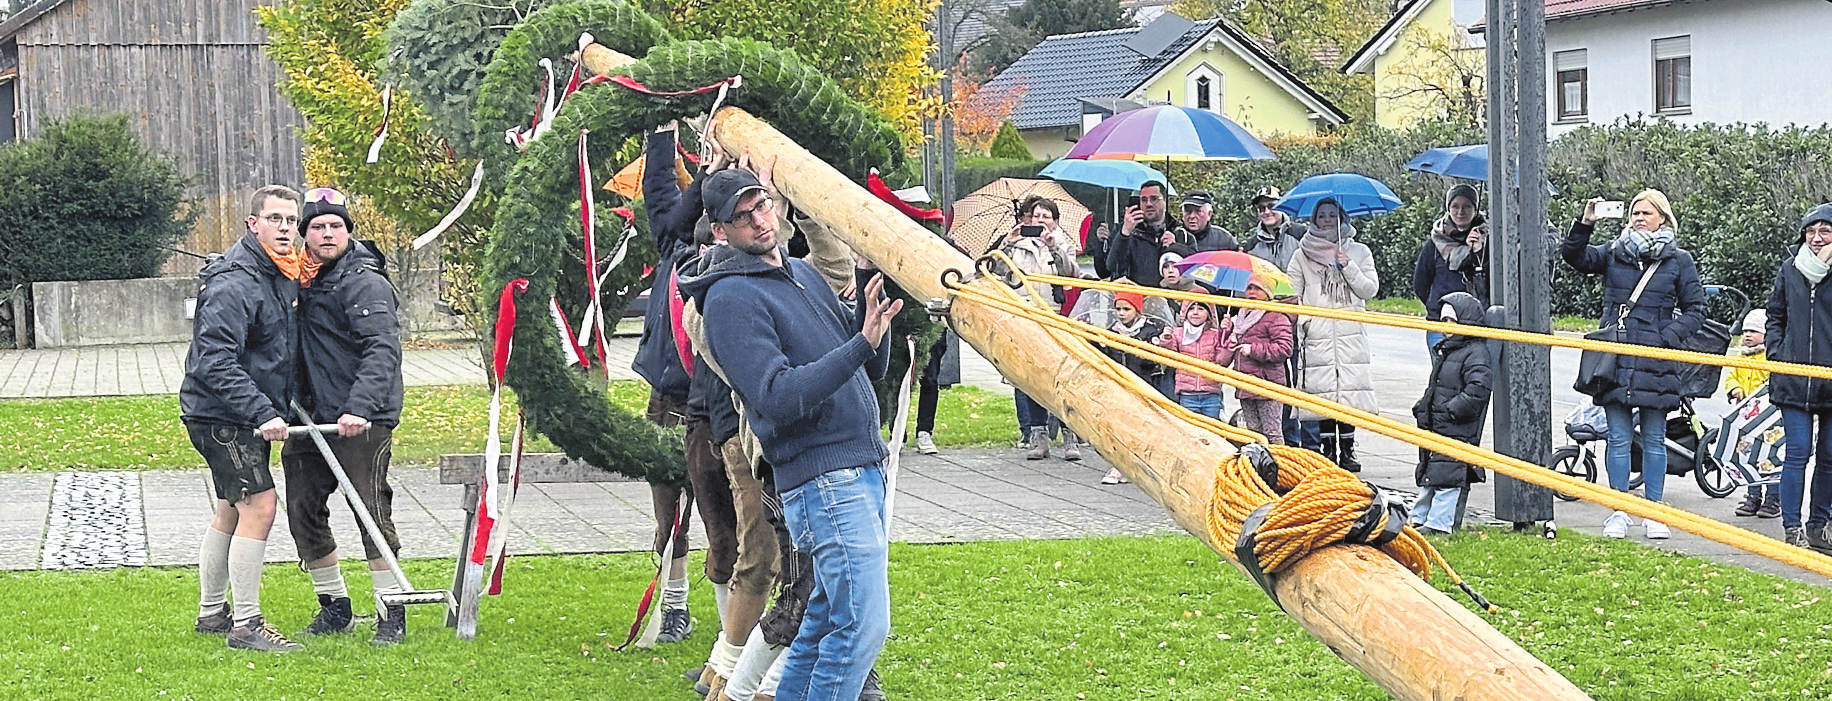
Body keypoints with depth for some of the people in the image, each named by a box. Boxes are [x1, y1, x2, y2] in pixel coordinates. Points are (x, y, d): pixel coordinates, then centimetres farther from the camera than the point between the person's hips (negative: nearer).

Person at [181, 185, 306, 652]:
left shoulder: (285, 276, 8)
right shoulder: (234, 285, -22)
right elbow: (213, 362, -29)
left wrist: (286, 403, 16)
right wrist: (262, 412, -33)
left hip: (247, 415, 10)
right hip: (219, 415, -10)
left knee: (232, 510, 18)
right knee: (259, 505, -14)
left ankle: (212, 612, 30)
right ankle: (245, 626, -11)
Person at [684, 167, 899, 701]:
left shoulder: (804, 274, 17)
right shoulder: (732, 298, -10)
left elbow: (872, 368, 18)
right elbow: (778, 397, -21)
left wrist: (872, 312, -3)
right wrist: (862, 343, -25)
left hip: (862, 468, 9)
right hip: (823, 479, -9)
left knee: (828, 618, 13)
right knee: (863, 625, -13)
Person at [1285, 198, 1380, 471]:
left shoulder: (1359, 252, 13)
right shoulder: (1303, 255, 10)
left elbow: (1371, 289, 5)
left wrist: (1348, 266, -7)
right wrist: (1302, 318, -6)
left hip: (1351, 334, 1)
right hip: (1316, 335, -1)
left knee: (1350, 390, -4)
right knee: (1323, 392, -5)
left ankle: (1347, 451, 5)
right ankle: (1327, 451, 2)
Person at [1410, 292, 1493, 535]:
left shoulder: (1476, 353, -13)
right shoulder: (1444, 350, 17)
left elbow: (1477, 391, -22)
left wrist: (1448, 411, -22)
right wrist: (1423, 407, 12)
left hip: (1458, 431, -10)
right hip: (1434, 428, 10)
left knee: (1447, 478, -7)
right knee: (1427, 474, 16)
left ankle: (1439, 524, -3)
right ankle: (1419, 520, 25)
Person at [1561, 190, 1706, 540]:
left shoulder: (1678, 261, 4)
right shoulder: (1613, 253, 9)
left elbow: (1695, 311, 6)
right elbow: (1574, 256, -3)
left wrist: (1668, 337, -9)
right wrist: (1585, 223, -18)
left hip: (1655, 363, -1)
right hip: (1615, 360, 1)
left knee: (1654, 440, 6)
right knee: (1619, 439, 2)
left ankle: (1654, 512, 12)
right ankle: (1619, 513, 7)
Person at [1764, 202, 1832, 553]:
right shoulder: (1790, 270, 6)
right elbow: (1775, 316, 16)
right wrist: (1777, 354, 5)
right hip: (1795, 381, 0)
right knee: (1797, 452, -2)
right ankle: (1792, 527, 1)